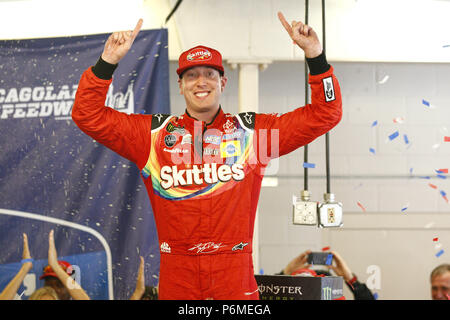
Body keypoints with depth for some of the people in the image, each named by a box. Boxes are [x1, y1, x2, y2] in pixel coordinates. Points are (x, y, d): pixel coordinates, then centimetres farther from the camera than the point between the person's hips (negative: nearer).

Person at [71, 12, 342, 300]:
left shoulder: (252, 130, 7)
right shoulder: (153, 133, 7)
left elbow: (324, 115, 6)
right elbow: (88, 116, 3)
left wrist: (315, 55, -5)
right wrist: (108, 61, -8)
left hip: (236, 272, 0)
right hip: (176, 273, 0)